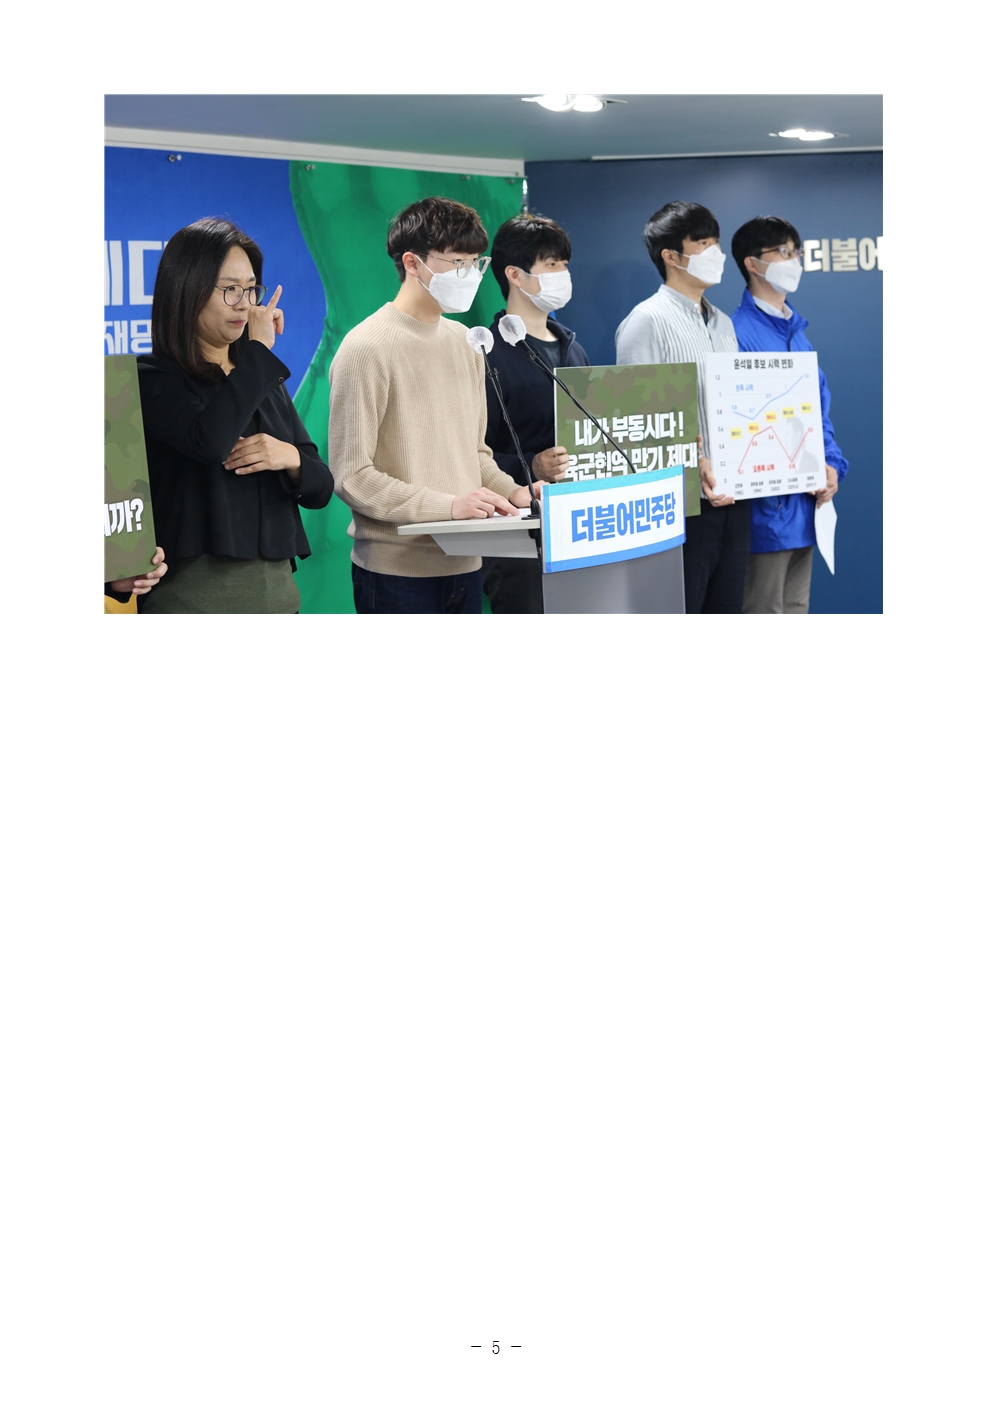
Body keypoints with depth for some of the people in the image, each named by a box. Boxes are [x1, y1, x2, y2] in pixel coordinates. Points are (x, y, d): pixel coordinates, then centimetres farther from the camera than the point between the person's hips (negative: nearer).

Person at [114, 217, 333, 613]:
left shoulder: (266, 380, 14)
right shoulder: (152, 378, -5)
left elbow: (320, 488, 13)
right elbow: (209, 441, -25)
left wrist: (292, 458, -10)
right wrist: (258, 350, -13)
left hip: (277, 587, 6)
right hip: (192, 592, -6)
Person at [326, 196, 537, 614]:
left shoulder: (464, 343, 14)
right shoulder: (367, 348, -11)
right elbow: (352, 476, -15)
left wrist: (511, 492, 2)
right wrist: (448, 506, -21)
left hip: (464, 565, 7)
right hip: (398, 572, -7)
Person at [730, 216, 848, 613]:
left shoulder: (796, 331, 14)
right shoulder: (738, 332, -13)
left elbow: (819, 405, 17)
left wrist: (832, 465, 0)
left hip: (805, 502, 8)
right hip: (767, 502, -8)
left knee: (796, 609, 15)